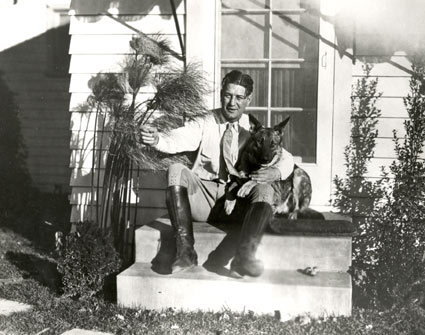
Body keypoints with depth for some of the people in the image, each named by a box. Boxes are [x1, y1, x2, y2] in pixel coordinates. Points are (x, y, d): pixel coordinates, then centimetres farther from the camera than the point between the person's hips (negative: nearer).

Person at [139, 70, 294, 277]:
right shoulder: (205, 125, 7)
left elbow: (286, 159, 5)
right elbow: (179, 138, -14)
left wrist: (275, 172, -20)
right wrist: (156, 139, -37)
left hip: (237, 199, 0)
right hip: (202, 196, 0)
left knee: (264, 190, -28)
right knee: (176, 170, -26)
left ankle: (244, 256, -44)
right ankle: (185, 251, -33)